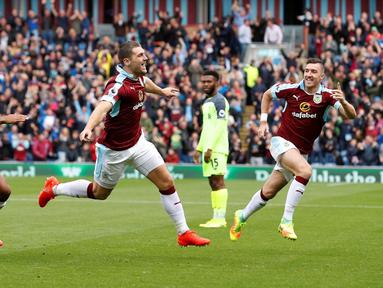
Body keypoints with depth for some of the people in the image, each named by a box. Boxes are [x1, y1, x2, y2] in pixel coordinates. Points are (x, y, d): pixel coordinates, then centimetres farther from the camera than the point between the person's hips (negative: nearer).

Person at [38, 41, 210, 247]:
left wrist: (162, 91, 45)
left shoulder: (138, 77, -3)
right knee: (100, 193, 14)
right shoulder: (119, 85, -30)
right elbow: (103, 107, -49)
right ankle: (54, 188, 38)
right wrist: (88, 128, -68)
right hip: (114, 150, -7)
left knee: (166, 182, -3)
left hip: (137, 141, 7)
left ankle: (184, 233, 4)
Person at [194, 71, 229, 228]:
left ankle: (220, 218, -12)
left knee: (218, 181, -11)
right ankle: (216, 218, 8)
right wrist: (199, 148, 22)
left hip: (217, 148, -9)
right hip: (208, 148, 9)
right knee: (213, 182, 7)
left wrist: (210, 148, -21)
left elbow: (220, 126, -17)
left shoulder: (219, 101, -9)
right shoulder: (207, 102, 20)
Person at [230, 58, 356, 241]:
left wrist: (343, 102, -40)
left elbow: (350, 115, -20)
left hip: (301, 152, 3)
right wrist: (263, 121, 6)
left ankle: (242, 217, 35)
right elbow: (267, 95, 12)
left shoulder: (327, 96, -8)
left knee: (268, 192, 10)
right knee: (305, 170, -31)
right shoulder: (291, 89, -7)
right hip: (282, 142, -3)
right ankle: (286, 221, -26)